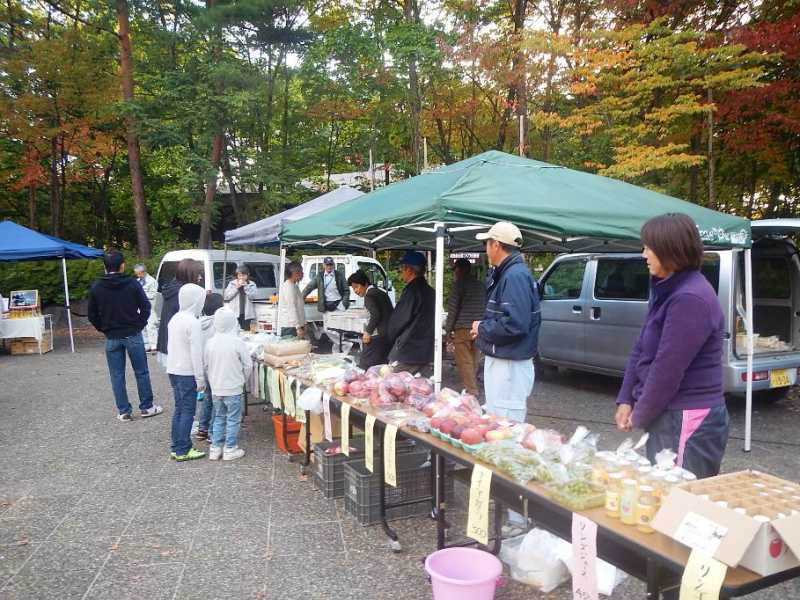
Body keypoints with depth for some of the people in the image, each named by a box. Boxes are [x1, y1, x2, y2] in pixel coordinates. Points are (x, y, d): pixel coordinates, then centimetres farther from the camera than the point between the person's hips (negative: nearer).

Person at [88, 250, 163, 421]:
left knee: (117, 375, 9)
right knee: (141, 372, 10)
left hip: (112, 338, 2)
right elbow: (145, 307, -7)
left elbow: (92, 315, 3)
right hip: (133, 335, -2)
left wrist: (105, 330, 13)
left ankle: (123, 411, 13)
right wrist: (139, 326, 6)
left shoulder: (96, 288, -1)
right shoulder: (132, 284, -8)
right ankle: (146, 407, 17)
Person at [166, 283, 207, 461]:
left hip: (173, 370, 9)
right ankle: (183, 451, 3)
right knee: (188, 411, -1)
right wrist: (200, 378, -14)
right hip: (187, 373, -8)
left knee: (179, 409, 14)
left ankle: (177, 447, 19)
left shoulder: (175, 319, 9)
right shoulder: (193, 322, -17)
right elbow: (196, 353, -19)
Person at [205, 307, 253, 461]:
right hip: (233, 389, -4)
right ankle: (230, 449, 11)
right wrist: (242, 379, 10)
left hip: (216, 389, 4)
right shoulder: (237, 343, -15)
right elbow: (248, 365, -8)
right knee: (233, 419, 7)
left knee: (219, 418, 17)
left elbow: (206, 365, 5)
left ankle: (215, 448, 21)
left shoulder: (211, 343, -4)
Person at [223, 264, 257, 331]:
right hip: (234, 313, 0)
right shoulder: (232, 283, 6)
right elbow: (226, 297, -4)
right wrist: (236, 287, -10)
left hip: (247, 314, 1)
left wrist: (246, 286, -12)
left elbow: (252, 296, -8)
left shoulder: (252, 284, 7)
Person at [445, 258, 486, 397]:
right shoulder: (480, 285, 14)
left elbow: (453, 308, -7)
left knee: (465, 362, -3)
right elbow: (485, 307, 17)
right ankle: (472, 387, 19)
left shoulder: (460, 283, -5)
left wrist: (448, 328, 0)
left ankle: (471, 392, -5)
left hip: (463, 328, -6)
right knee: (474, 361, 12)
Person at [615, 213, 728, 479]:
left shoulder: (690, 299, -21)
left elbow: (668, 370, -22)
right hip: (668, 416, 9)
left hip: (688, 423, -9)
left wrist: (640, 416, -10)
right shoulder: (666, 290, 9)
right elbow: (640, 350, 12)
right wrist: (626, 401, 5)